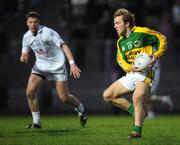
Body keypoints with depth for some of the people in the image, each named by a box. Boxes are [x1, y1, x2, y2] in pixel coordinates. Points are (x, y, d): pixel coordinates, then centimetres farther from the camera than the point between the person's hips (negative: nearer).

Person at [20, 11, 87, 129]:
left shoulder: (47, 32, -22)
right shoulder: (27, 37, -2)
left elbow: (64, 46, -29)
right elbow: (24, 55, 7)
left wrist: (72, 64, -40)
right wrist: (23, 58, -20)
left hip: (57, 66, -5)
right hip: (40, 66, 5)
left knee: (64, 98, -6)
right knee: (30, 92, -13)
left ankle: (81, 109, 27)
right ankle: (36, 122, 0)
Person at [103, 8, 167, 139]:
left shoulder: (142, 32, -8)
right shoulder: (120, 42, 12)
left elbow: (162, 39, 0)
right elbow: (121, 60, 10)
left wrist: (156, 56, -14)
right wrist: (130, 67, -13)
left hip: (145, 74, -8)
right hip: (131, 74, 8)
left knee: (137, 98, -32)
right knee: (107, 96, 3)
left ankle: (137, 131, -27)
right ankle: (137, 112, 7)